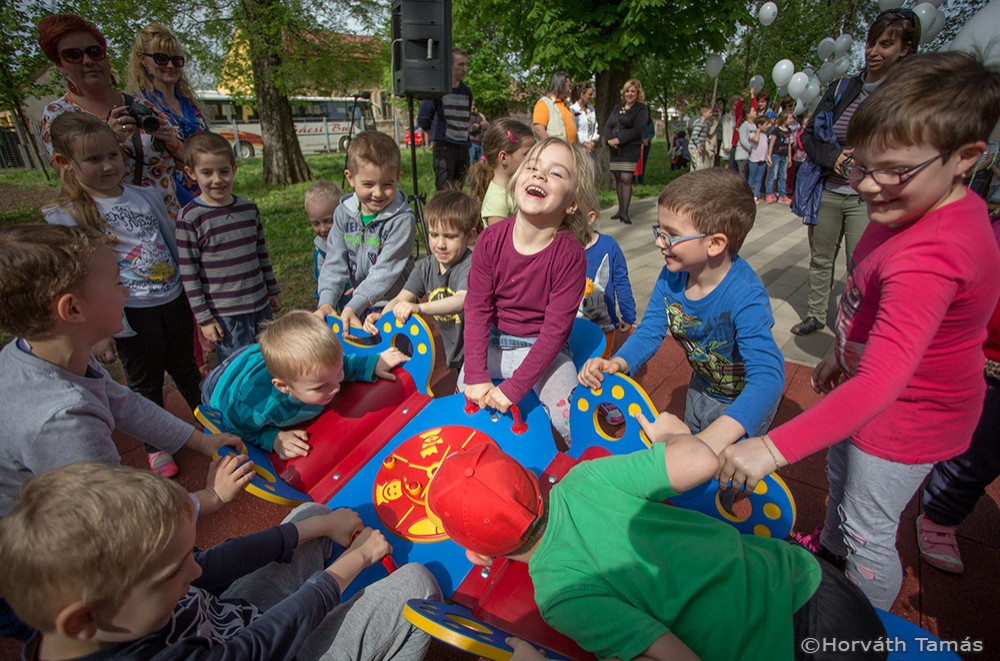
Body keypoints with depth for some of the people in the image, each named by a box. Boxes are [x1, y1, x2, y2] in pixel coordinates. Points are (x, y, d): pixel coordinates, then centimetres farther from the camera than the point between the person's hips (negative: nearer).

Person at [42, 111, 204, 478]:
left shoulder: (147, 195, 1)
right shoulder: (65, 217, -11)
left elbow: (174, 244, 11)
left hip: (174, 299, 3)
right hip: (131, 313, -3)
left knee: (186, 368, 22)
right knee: (146, 382, 14)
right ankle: (156, 446, 35)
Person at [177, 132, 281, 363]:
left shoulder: (249, 208, 4)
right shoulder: (190, 218, -10)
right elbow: (188, 273, -8)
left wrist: (272, 291, 18)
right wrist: (204, 317, -9)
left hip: (261, 306, 5)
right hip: (225, 315, -5)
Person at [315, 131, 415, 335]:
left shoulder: (402, 220, -18)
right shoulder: (343, 213, 0)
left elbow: (385, 271, -23)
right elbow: (335, 261, -3)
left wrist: (353, 306, -29)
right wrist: (326, 302, -17)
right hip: (356, 308, 5)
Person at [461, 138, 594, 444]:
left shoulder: (570, 254, -22)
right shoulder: (491, 240, -13)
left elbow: (555, 330, -21)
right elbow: (477, 308, -12)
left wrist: (512, 388, -24)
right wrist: (476, 376, -19)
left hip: (544, 348, -3)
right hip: (493, 341, 3)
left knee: (572, 421, -16)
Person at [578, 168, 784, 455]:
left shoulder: (745, 296, -40)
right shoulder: (671, 276, -21)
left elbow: (768, 376, -49)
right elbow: (649, 331, -16)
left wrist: (716, 437, -64)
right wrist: (616, 364, -38)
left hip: (746, 401, -6)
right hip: (702, 388, 6)